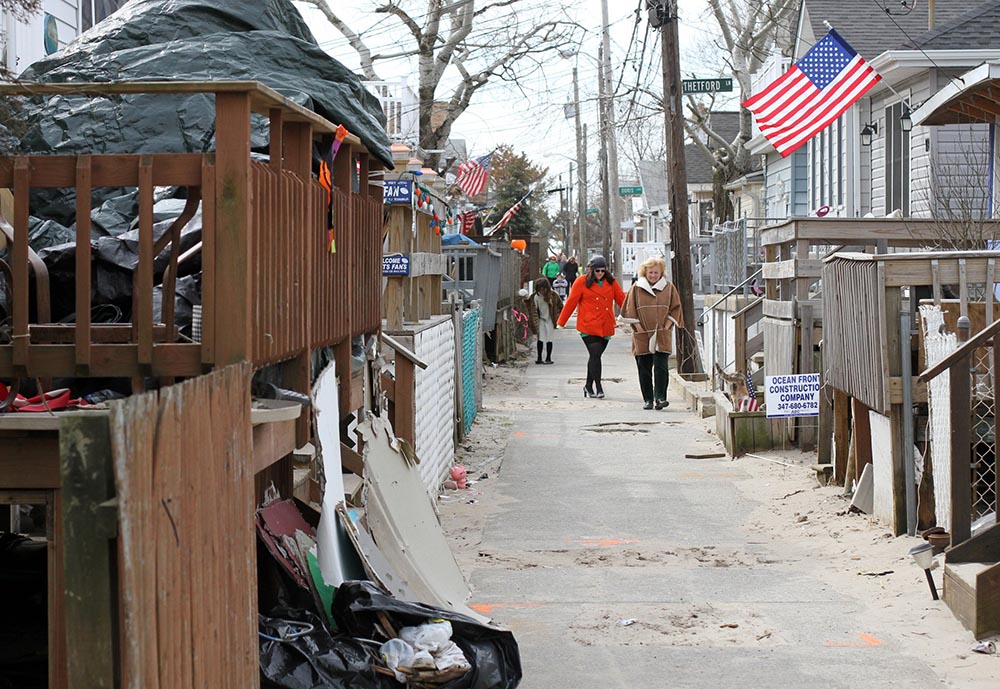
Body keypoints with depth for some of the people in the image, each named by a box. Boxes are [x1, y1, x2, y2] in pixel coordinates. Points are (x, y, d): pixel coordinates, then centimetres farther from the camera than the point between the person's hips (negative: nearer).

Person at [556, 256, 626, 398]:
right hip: (588, 326, -4)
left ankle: (589, 386, 23)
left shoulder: (611, 282, 10)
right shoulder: (582, 282, 0)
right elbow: (571, 302, 1)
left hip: (606, 327, 4)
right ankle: (598, 388, -9)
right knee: (595, 355, -12)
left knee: (595, 356, 9)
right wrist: (561, 322, 3)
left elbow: (621, 299, 12)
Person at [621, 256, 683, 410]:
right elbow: (630, 309, 4)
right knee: (644, 369, 3)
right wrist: (638, 326, -5)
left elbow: (676, 308, 8)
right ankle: (648, 400, 11)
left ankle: (660, 397, -11)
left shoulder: (669, 288, 7)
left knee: (660, 367, -11)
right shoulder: (637, 288, 6)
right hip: (642, 335, 1)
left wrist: (667, 325, -3)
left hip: (662, 336, -1)